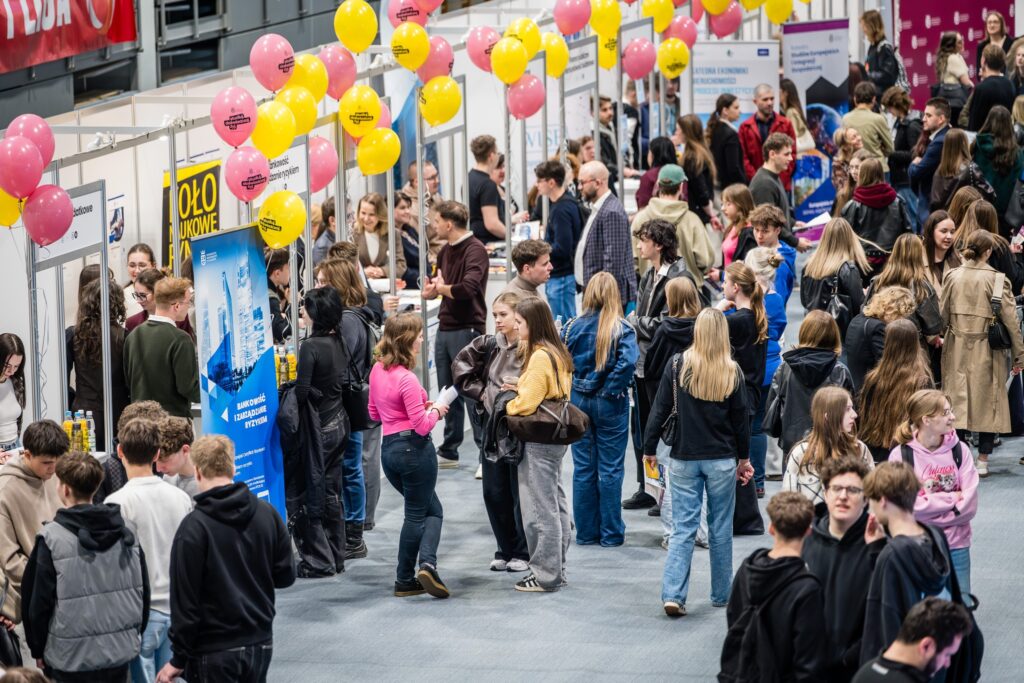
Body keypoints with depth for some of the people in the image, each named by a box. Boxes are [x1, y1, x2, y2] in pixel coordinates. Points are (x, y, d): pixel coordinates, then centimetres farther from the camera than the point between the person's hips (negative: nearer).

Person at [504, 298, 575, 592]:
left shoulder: (539, 357, -19)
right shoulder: (558, 353, 10)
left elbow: (527, 403, -21)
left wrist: (506, 405, -2)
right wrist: (520, 390, 6)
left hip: (538, 442, -10)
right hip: (555, 437, 10)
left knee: (540, 508, -3)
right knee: (555, 503, 15)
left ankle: (545, 575, 2)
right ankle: (556, 569, 23)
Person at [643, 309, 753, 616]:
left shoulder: (678, 366, -8)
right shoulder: (732, 372, -6)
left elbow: (660, 409, -4)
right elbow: (741, 418, 2)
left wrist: (649, 448, 7)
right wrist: (744, 457, 15)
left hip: (684, 460, 0)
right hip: (722, 460, 0)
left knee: (682, 528, 2)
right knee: (721, 528, 12)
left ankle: (673, 594, -10)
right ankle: (721, 594, 21)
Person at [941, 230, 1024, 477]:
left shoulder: (952, 276, -2)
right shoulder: (998, 280, -10)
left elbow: (943, 314, 2)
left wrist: (939, 337, 16)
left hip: (956, 348, 3)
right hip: (987, 352, -3)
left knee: (956, 401, 9)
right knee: (987, 401, 7)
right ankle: (982, 461, 8)